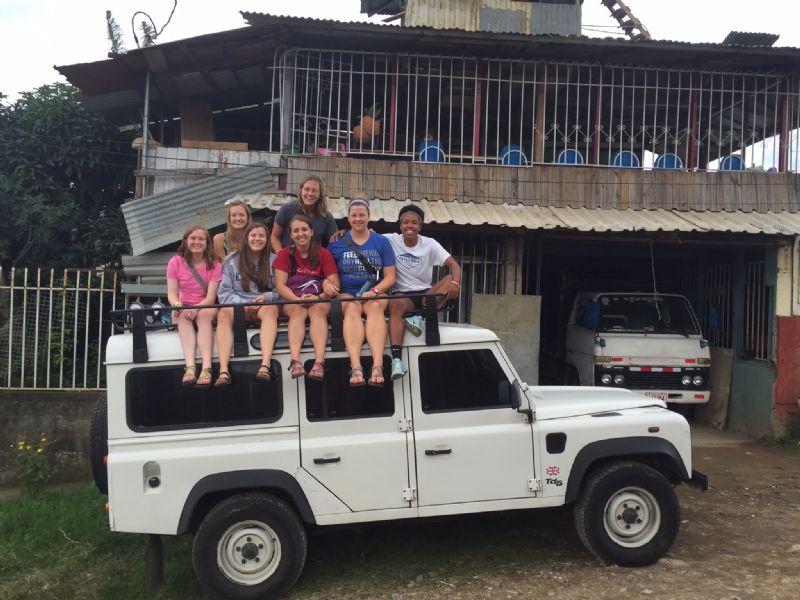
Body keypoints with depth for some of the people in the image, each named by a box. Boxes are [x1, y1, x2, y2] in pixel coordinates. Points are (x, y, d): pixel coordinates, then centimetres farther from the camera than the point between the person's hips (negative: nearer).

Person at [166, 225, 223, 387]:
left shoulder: (214, 264, -3)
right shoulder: (175, 262, 1)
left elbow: (211, 297, -12)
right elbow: (172, 293, -6)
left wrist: (196, 308, -32)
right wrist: (178, 305, -30)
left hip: (206, 307, -1)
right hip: (184, 306, 1)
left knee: (203, 315, -34)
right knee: (183, 316, -32)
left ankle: (206, 368, -48)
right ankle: (190, 366, -48)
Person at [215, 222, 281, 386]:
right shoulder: (232, 260, 9)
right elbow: (224, 293, 3)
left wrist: (267, 296, -16)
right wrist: (243, 304, -14)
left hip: (264, 305, 0)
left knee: (270, 310, -36)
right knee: (224, 313, -33)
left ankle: (265, 364, -52)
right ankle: (223, 370, -45)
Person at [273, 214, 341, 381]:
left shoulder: (323, 254, 7)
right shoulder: (285, 254, 8)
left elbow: (335, 285, -1)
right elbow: (280, 285, -3)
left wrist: (319, 297, -20)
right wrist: (298, 300, -20)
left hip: (319, 299, 0)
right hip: (291, 300, 0)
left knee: (317, 310, -33)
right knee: (299, 311, -33)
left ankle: (319, 361, -52)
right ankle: (295, 361, -53)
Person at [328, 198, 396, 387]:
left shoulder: (382, 242, 12)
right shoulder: (337, 244, 13)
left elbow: (390, 277, 6)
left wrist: (374, 291, -12)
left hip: (376, 294, 0)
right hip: (347, 294, 0)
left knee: (375, 307, -34)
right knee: (352, 308, -34)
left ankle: (377, 366, -50)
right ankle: (355, 368, -50)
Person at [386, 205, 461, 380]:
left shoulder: (429, 244, 3)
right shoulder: (391, 240, 2)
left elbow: (454, 265, -7)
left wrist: (455, 282, -28)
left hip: (426, 293, 2)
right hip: (402, 294, -2)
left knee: (451, 280, -24)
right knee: (396, 305, -38)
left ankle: (420, 317, -35)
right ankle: (397, 360, -50)